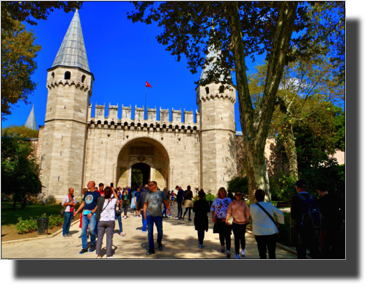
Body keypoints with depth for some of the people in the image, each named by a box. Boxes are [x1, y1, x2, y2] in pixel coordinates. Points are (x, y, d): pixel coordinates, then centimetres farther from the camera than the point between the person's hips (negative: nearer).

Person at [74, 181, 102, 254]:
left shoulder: (97, 193, -3)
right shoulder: (87, 193, 19)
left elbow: (99, 205, -10)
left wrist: (92, 213, -18)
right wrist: (77, 211, 17)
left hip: (93, 214, -7)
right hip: (85, 213, 7)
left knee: (91, 229, -17)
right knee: (83, 231, 4)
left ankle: (93, 243, 10)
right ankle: (84, 248, 15)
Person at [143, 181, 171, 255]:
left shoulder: (161, 193, 4)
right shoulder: (148, 194, 9)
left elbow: (166, 202, 6)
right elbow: (145, 204, 11)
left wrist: (168, 209, -6)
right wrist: (144, 212, 1)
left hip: (158, 215, -1)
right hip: (149, 215, 1)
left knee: (160, 231, 4)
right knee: (150, 232, -1)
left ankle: (159, 243, 35)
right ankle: (151, 249, 7)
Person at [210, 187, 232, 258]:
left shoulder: (228, 200, 5)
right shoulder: (216, 200, 6)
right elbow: (212, 209, 8)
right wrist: (213, 217, -4)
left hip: (227, 220, -1)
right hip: (219, 220, 2)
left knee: (227, 235, -7)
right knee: (221, 234, 15)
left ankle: (228, 251, -3)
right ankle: (222, 246, 39)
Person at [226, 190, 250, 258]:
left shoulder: (244, 203, 4)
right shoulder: (232, 203, 4)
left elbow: (247, 212, 1)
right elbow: (229, 212, 3)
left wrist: (247, 218, -18)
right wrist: (226, 219, -11)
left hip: (243, 223, 1)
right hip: (235, 223, 0)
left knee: (242, 237, 7)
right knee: (236, 238, 1)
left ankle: (243, 249, 35)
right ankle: (237, 253, 13)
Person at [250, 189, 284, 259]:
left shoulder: (252, 207, -7)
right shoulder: (269, 205, -4)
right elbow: (280, 213, 1)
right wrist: (278, 222, 16)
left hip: (259, 233, -1)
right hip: (271, 232, 1)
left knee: (262, 254, 9)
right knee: (272, 254, 12)